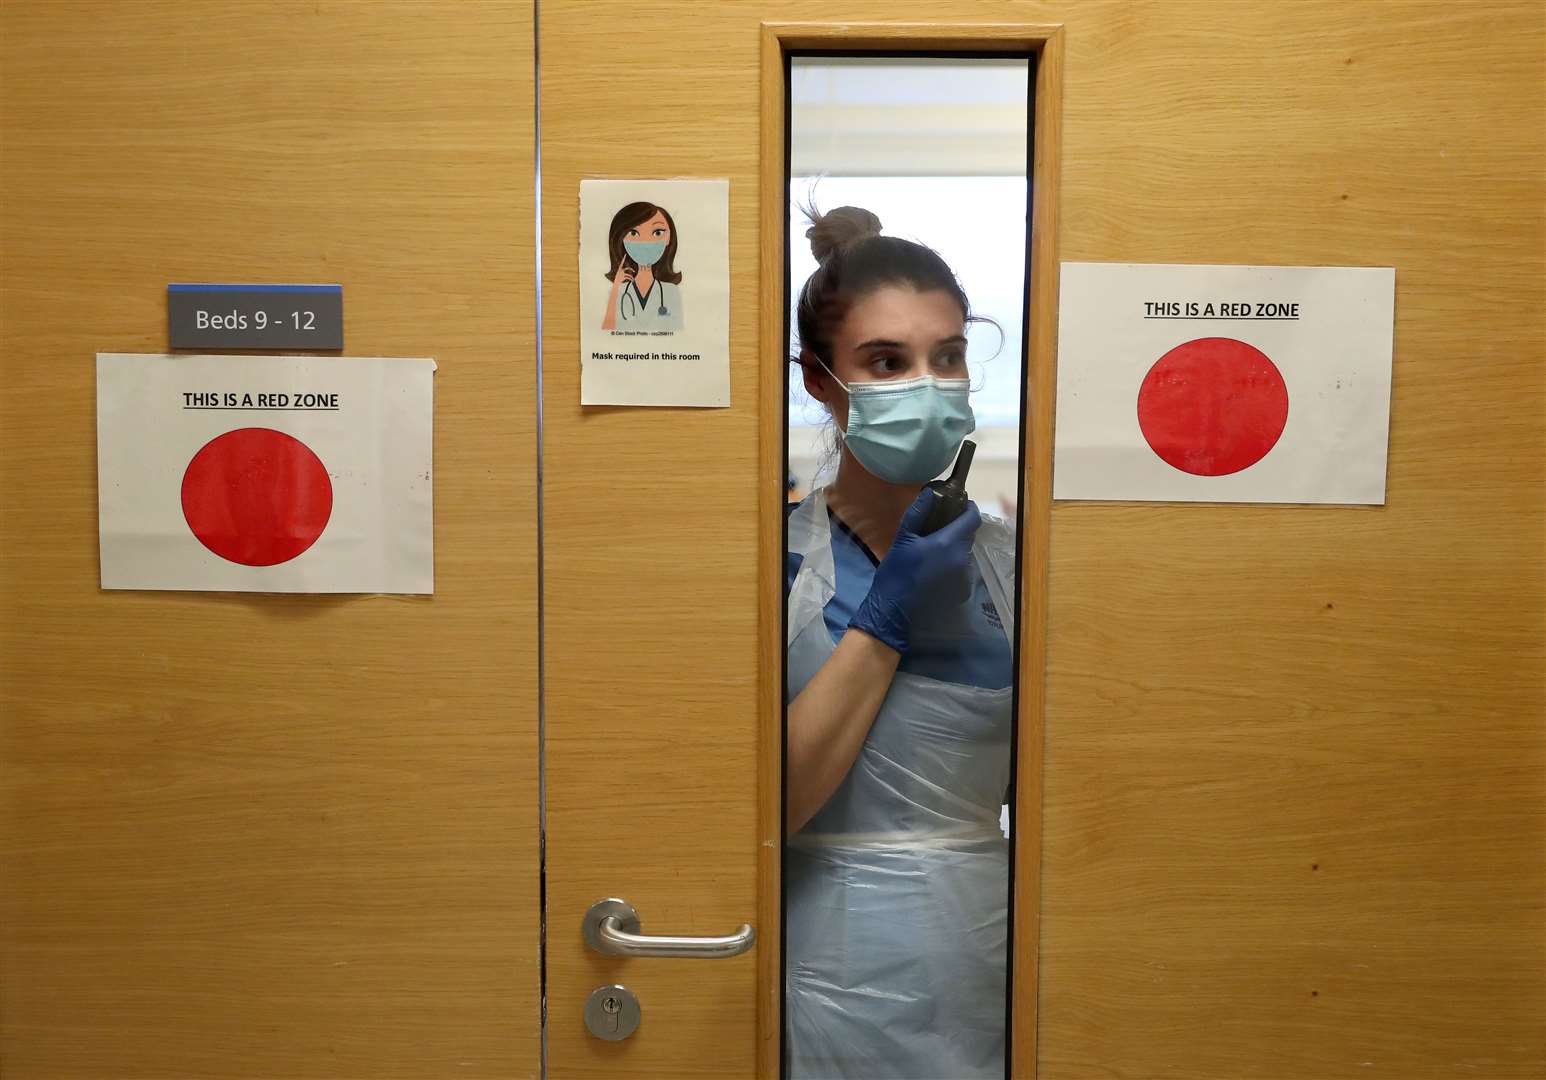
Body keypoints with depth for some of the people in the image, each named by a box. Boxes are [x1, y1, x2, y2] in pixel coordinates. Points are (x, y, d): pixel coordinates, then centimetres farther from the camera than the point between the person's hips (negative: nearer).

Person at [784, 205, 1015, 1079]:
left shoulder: (1004, 555, -1)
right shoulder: (783, 555, -11)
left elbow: (1032, 785, 5)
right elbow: (765, 806, -19)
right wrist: (884, 619, -21)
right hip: (828, 990, -3)